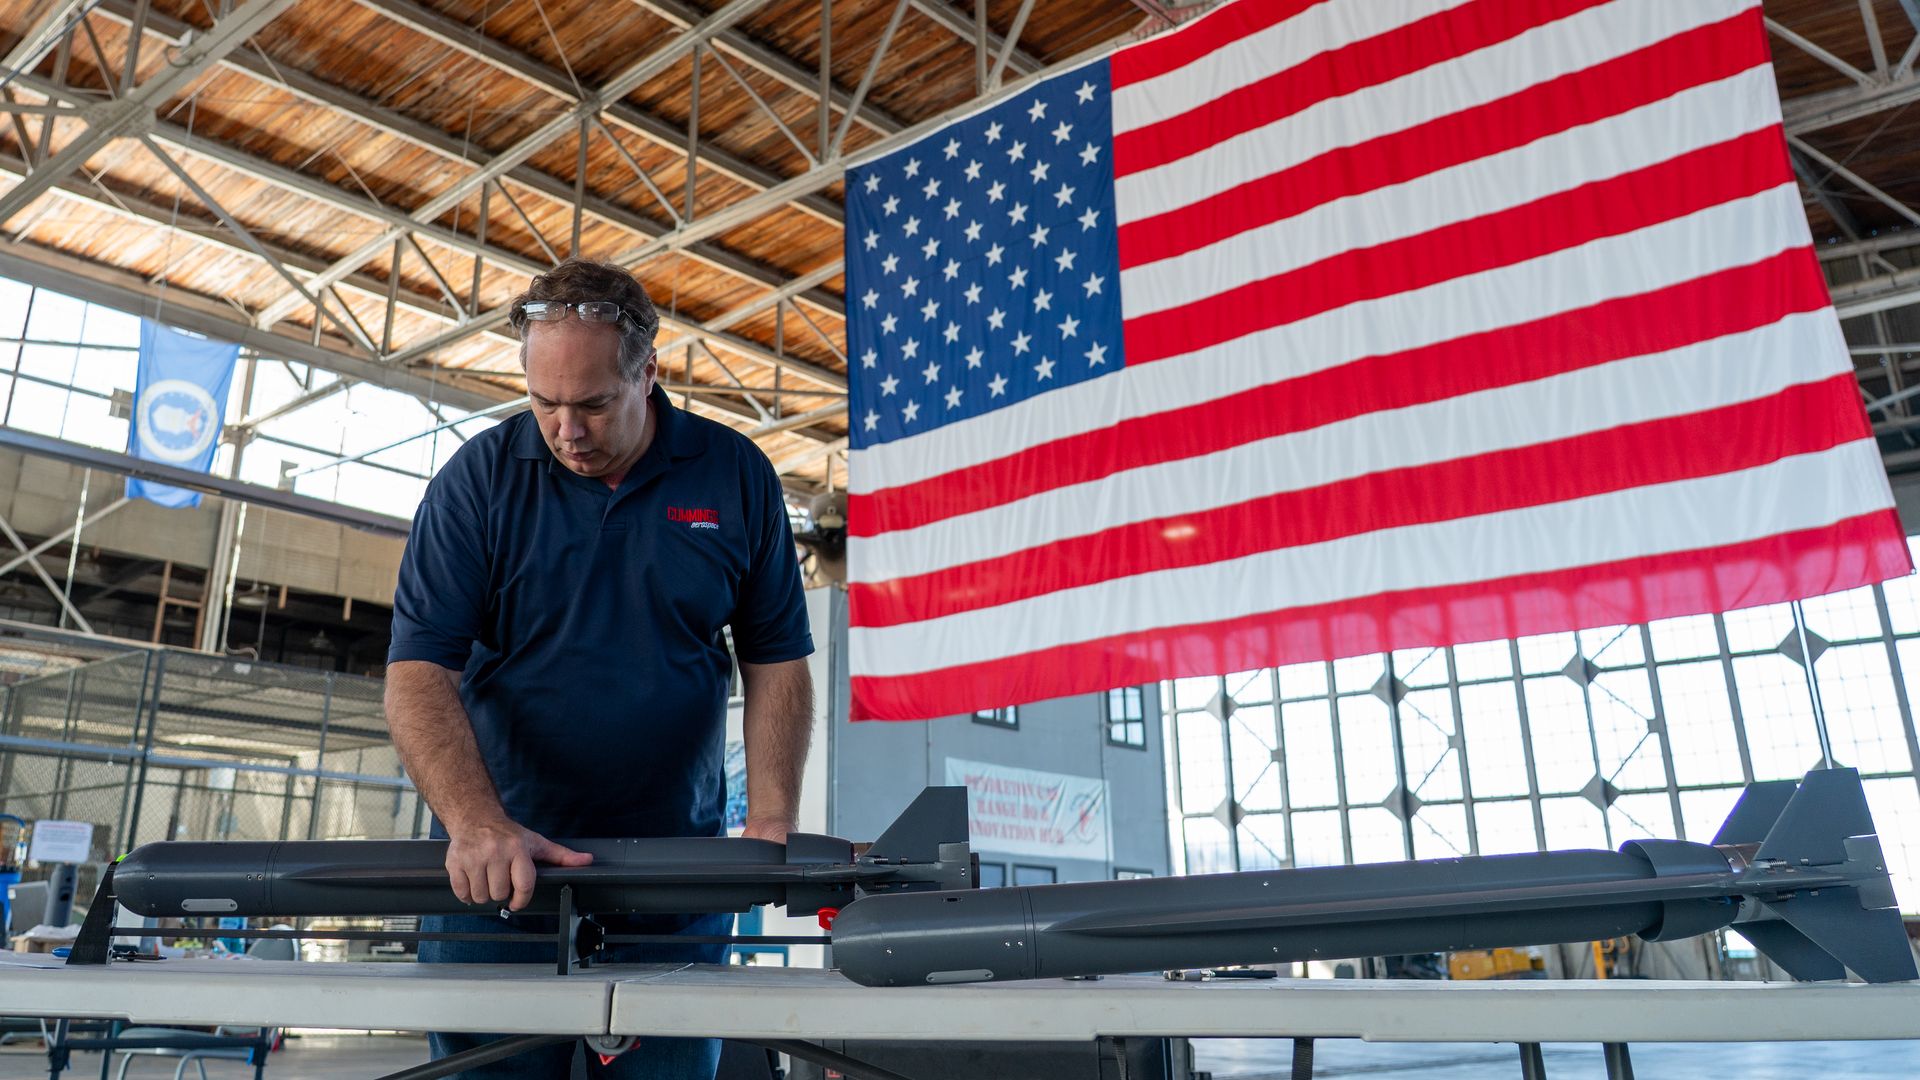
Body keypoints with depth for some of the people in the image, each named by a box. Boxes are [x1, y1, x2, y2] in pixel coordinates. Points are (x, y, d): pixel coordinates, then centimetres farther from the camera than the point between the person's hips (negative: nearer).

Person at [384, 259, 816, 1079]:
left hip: (676, 873, 1)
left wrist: (771, 824, -9)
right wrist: (478, 825, -25)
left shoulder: (734, 475, 0)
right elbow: (418, 672, -9)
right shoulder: (479, 479, -3)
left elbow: (775, 661, 4)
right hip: (497, 867, 0)